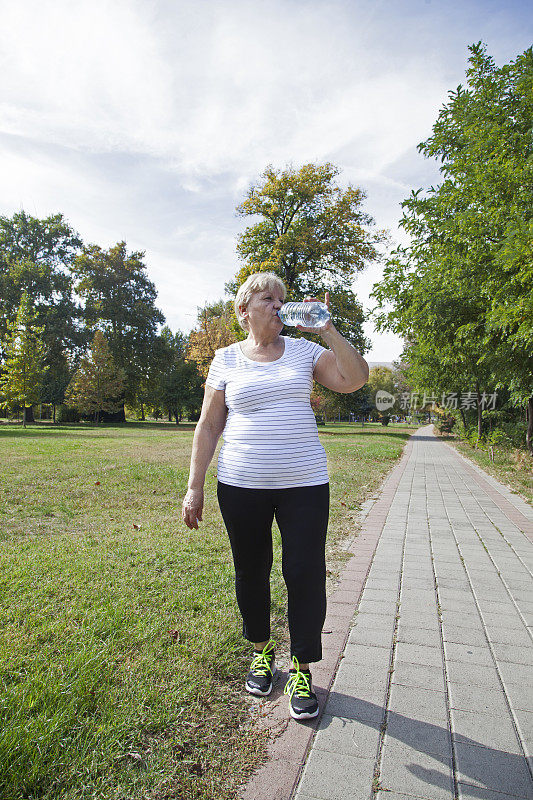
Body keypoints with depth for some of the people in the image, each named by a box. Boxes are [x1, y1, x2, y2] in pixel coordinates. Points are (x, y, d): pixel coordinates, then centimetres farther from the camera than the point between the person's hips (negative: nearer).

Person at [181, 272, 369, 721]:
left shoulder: (303, 350, 7)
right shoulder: (227, 359, 4)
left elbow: (355, 379, -2)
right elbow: (209, 425, 5)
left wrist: (327, 330, -9)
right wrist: (195, 487, 1)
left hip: (305, 484, 0)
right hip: (241, 486, 0)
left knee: (305, 574, 2)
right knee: (252, 571, 13)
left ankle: (302, 670, 23)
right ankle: (261, 651, 38)